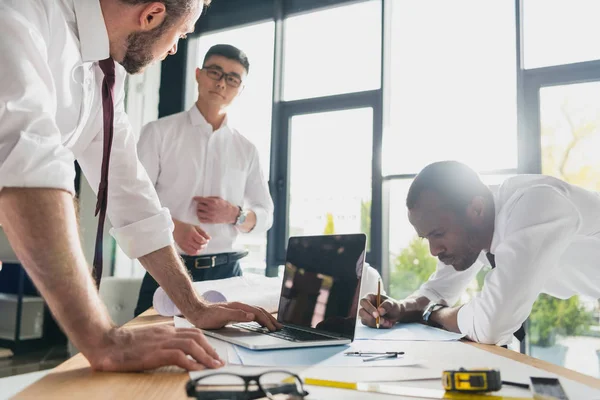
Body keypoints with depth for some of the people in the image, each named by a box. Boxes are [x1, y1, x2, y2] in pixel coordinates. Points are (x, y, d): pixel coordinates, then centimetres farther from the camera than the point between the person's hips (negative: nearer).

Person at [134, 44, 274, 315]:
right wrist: (174, 227, -22)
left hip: (225, 272, 3)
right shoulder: (159, 132, 2)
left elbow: (265, 215, 13)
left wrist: (235, 215, -9)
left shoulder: (246, 149, 11)